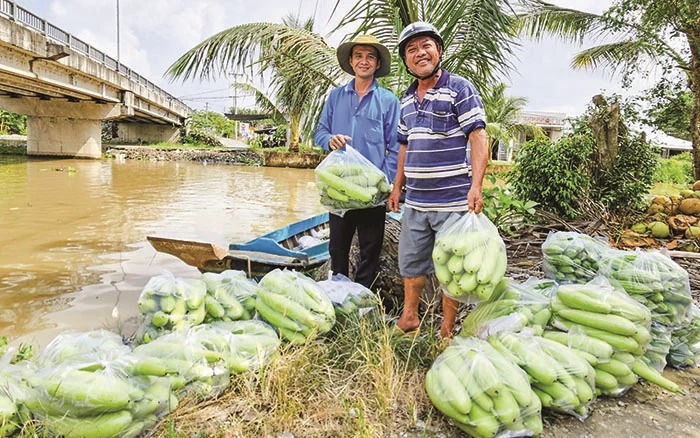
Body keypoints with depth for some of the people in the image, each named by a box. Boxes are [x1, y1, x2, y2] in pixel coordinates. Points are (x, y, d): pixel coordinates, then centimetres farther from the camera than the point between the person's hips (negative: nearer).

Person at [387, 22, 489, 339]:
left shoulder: (459, 89, -6)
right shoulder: (407, 99, 15)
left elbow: (478, 138, -13)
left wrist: (475, 187, -23)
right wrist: (397, 186, 19)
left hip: (453, 200, -6)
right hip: (415, 202, 7)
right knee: (410, 262, 16)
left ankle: (447, 331, 20)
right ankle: (409, 318, 33)